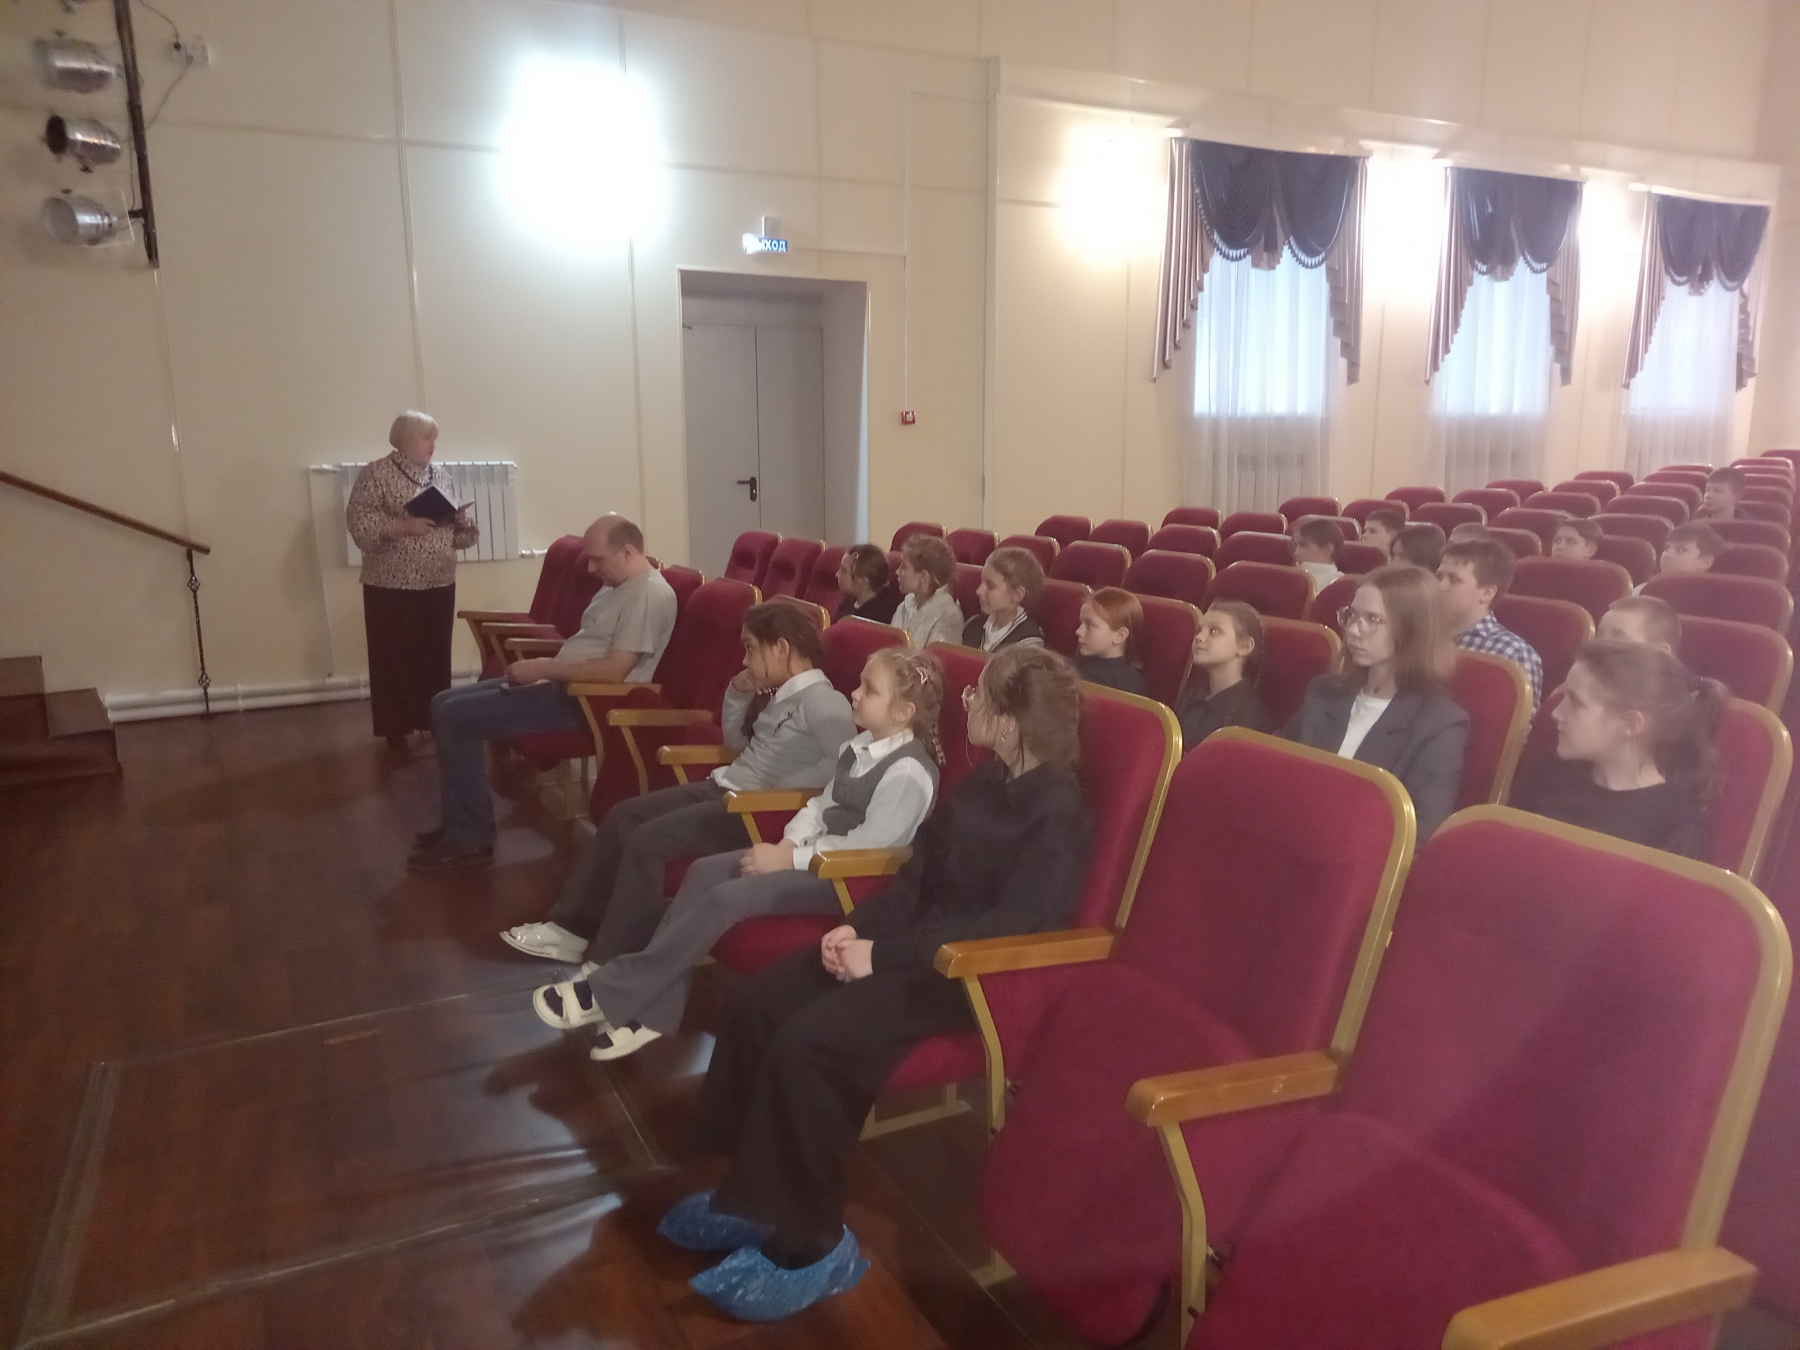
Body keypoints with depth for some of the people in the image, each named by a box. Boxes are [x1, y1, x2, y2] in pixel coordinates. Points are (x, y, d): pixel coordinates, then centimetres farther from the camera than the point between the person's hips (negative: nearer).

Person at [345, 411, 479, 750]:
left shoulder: (442, 478, 12)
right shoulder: (376, 474, -5)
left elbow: (459, 530, 17)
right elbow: (360, 523, -14)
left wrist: (461, 523, -5)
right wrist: (404, 526, -24)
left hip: (439, 585, 5)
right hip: (391, 586, -5)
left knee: (436, 656, 9)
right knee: (393, 658, 0)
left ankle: (435, 722, 20)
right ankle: (395, 729, 8)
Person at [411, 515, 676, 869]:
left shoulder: (649, 595, -18)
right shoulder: (617, 585, 14)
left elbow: (613, 672, -25)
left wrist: (542, 669, -18)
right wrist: (542, 666, 4)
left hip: (582, 700, -11)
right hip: (561, 684, 11)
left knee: (455, 716, -15)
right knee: (444, 704, 8)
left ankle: (470, 841, -7)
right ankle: (459, 825, 14)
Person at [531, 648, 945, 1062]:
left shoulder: (908, 772, -20)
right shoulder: (860, 747, 9)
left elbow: (868, 846, -23)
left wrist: (792, 858, -17)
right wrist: (788, 843, -3)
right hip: (814, 855, 9)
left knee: (726, 899, -21)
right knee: (705, 871, -5)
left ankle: (611, 994, -12)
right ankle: (653, 1009, -5)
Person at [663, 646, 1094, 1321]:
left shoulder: (1059, 815, -17)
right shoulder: (982, 783, 11)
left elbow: (1011, 926, -25)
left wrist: (882, 955, -23)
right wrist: (861, 926, -5)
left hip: (969, 974, -9)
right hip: (911, 945, 9)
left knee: (806, 1046, -25)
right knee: (755, 1005, -5)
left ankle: (811, 1246, -7)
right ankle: (750, 1197, 8)